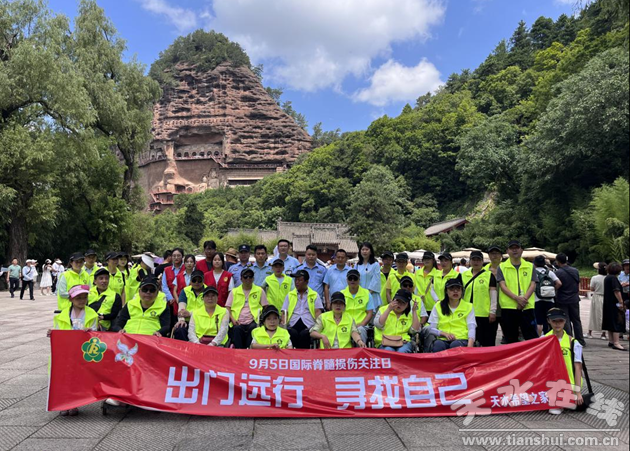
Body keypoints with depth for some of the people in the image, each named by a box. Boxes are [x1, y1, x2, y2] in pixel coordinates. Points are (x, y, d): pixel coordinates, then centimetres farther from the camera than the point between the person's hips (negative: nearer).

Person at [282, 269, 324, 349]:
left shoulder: (315, 295, 19)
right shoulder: (290, 295, 24)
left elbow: (318, 311, 9)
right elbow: (284, 312, 16)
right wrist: (283, 325, -4)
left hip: (308, 326, -1)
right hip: (292, 326, 1)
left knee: (304, 334, -35)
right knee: (292, 333, -34)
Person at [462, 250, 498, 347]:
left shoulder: (489, 275, 3)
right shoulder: (464, 275, 12)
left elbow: (493, 295, -1)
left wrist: (493, 312, -7)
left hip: (485, 314, -3)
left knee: (488, 342, 2)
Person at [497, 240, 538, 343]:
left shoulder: (530, 266, 11)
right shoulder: (502, 267, 6)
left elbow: (533, 285, 2)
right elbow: (502, 286, -4)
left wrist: (524, 298, -15)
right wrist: (517, 298, -18)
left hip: (527, 307, 1)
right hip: (508, 307, -1)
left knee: (532, 338, 1)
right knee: (511, 340, 8)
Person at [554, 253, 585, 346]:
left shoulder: (558, 272, -15)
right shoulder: (576, 271, 4)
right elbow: (578, 285, 12)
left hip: (562, 300, -5)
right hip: (574, 299, 5)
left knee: (565, 321, 2)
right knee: (576, 320, 14)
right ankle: (580, 341, 19)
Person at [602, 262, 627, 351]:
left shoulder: (607, 278, 12)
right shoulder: (614, 278, -16)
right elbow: (616, 291, -23)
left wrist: (621, 285, 37)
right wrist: (621, 302, -22)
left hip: (607, 303, 10)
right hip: (614, 304, -10)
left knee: (610, 323, 15)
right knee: (617, 323, -8)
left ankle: (611, 341, 22)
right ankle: (616, 343, -11)